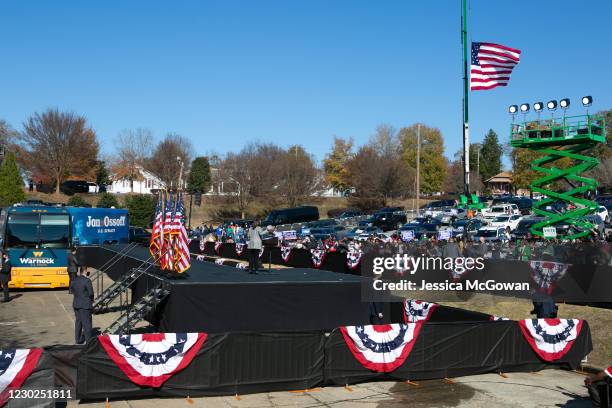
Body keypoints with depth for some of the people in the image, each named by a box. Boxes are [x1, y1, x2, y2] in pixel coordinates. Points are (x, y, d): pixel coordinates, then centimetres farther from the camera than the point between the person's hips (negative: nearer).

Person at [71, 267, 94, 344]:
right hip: (85, 305, -7)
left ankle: (78, 340, 24)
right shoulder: (87, 280, -16)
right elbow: (91, 293, -15)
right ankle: (88, 341, 2)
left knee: (78, 323, 16)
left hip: (76, 304, 7)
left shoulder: (73, 280, 6)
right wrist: (91, 300, 3)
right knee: (87, 324, -1)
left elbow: (72, 291, 12)